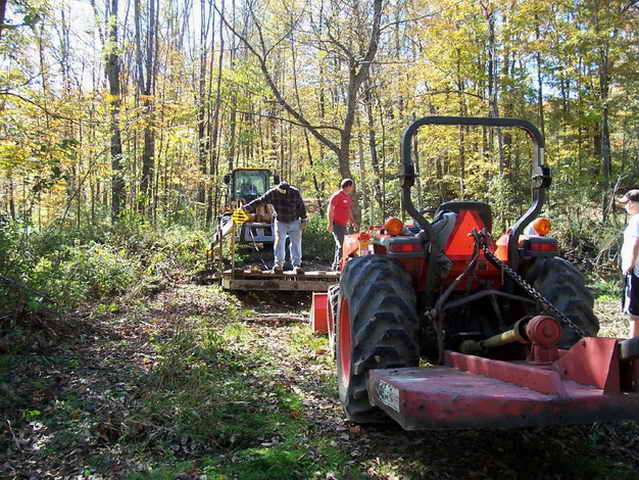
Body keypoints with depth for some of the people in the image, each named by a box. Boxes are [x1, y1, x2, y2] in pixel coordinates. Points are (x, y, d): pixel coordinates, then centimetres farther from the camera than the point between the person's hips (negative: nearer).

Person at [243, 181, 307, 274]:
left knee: (296, 243, -5)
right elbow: (259, 201, -15)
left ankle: (296, 265, -3)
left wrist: (303, 220, -2)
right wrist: (246, 208, -21)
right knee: (279, 242, -8)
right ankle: (278, 265, -3)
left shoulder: (295, 192, -16)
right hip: (280, 222, 0)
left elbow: (301, 206, -5)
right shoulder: (272, 193, -17)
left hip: (294, 222, 0)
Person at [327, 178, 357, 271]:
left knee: (339, 245, 12)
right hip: (336, 224, -9)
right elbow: (330, 210, -14)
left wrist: (352, 222, 15)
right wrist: (330, 224, -20)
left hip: (343, 225, 9)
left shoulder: (348, 197, 15)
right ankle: (339, 265, -12)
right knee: (341, 245, -14)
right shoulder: (337, 196, -11)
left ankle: (335, 266, 20)